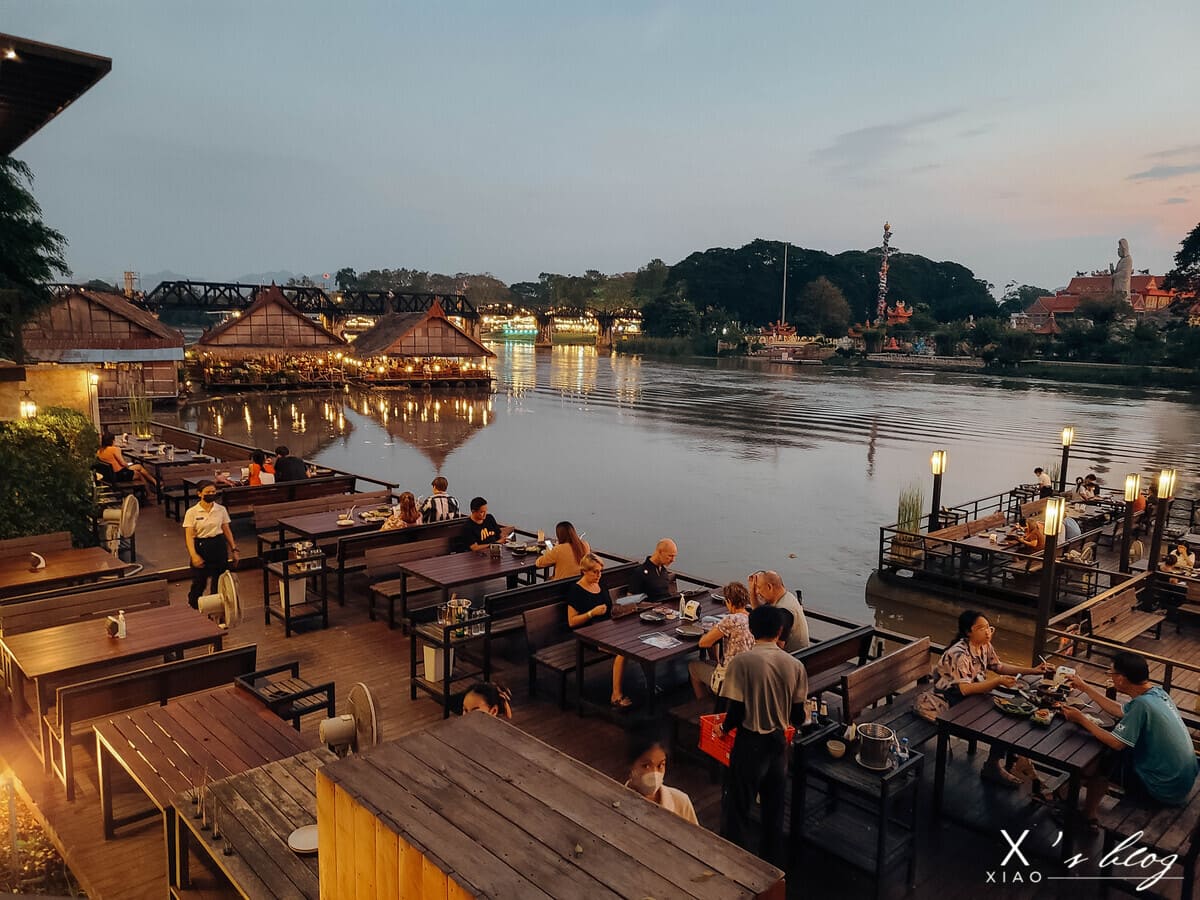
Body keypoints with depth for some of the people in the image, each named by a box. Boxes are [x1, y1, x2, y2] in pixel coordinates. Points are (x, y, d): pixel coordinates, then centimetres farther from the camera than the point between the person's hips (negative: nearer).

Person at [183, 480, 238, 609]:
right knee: (199, 580, 9)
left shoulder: (221, 510, 0)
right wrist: (193, 555, -20)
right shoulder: (192, 512, -8)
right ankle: (193, 601, 40)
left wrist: (234, 550, 4)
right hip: (201, 547, -2)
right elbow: (189, 535, -10)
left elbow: (227, 531, 7)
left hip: (219, 546, 2)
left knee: (219, 580, 3)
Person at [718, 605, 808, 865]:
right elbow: (797, 717, 1)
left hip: (750, 744, -4)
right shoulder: (795, 665, -5)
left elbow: (737, 712, -18)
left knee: (737, 808, 11)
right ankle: (773, 865, 34)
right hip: (778, 742, 5)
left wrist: (723, 729, 2)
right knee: (774, 807, 20)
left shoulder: (741, 662, -18)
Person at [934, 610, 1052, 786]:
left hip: (973, 691, 8)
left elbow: (999, 666, 11)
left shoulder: (984, 645, -1)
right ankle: (992, 767, -2)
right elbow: (965, 688, -34)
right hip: (951, 698, -8)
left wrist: (1032, 671, 2)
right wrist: (998, 681, -37)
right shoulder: (959, 654, -28)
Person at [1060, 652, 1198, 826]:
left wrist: (1081, 719, -13)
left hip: (1165, 790, -8)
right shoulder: (1156, 692, -2)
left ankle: (1088, 815, 23)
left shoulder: (1142, 704, -28)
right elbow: (1120, 712, 12)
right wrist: (1085, 687, 17)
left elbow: (1116, 743, -23)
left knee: (1094, 761, 4)